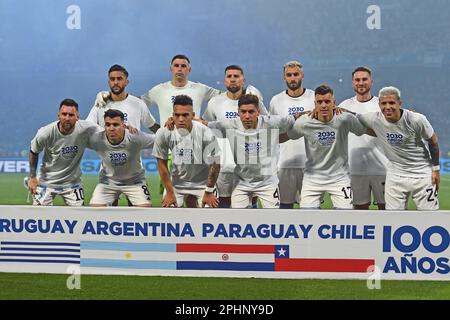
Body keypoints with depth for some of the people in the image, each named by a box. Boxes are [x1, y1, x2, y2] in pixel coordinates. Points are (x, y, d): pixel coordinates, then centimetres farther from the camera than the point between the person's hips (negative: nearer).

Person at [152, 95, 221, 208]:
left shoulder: (205, 134, -24)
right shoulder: (163, 134, -19)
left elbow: (215, 165, -13)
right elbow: (162, 163, -6)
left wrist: (209, 193, -7)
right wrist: (169, 192, -4)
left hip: (202, 182, -1)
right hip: (176, 183, 1)